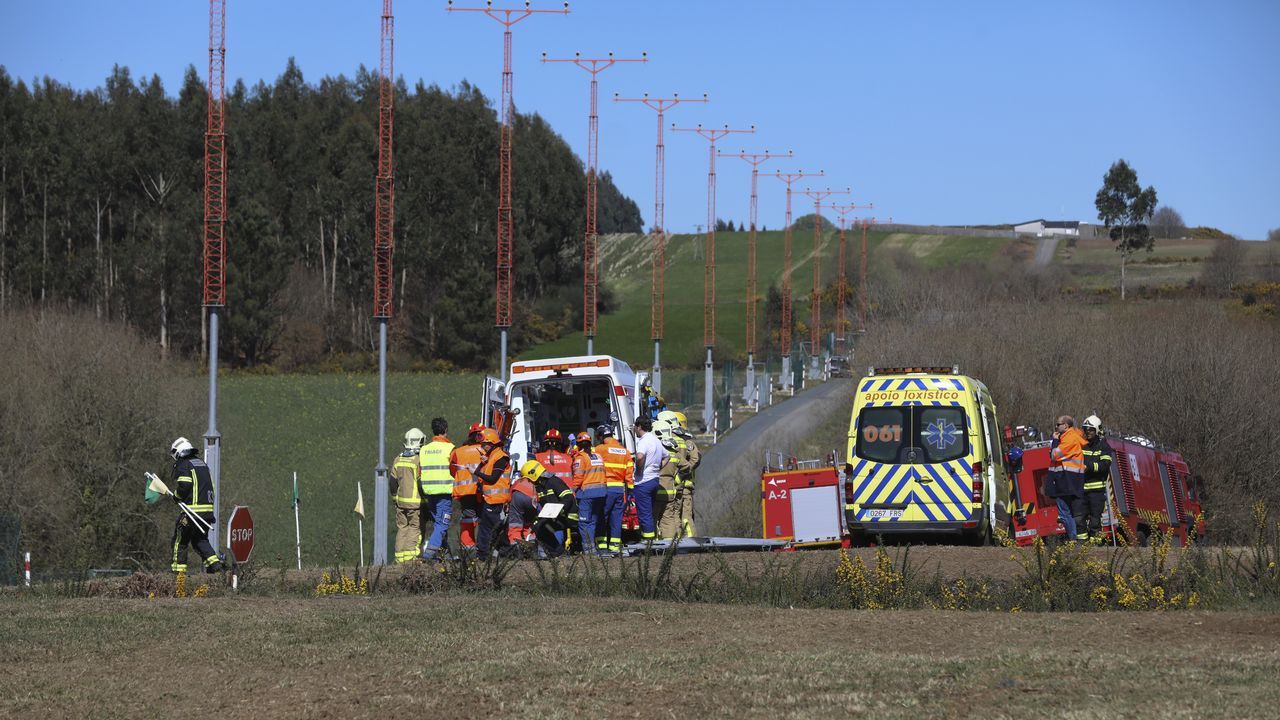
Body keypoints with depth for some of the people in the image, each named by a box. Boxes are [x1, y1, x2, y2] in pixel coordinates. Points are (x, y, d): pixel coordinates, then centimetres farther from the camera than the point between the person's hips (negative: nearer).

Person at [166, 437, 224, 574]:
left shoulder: (182, 465, -6)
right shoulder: (202, 463, 20)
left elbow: (184, 485, -18)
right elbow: (211, 485, 19)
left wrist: (176, 496, 0)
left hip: (192, 508, -7)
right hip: (208, 509, 7)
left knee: (180, 538, 5)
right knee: (200, 539, 16)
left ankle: (178, 567, 5)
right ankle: (214, 562, -1)